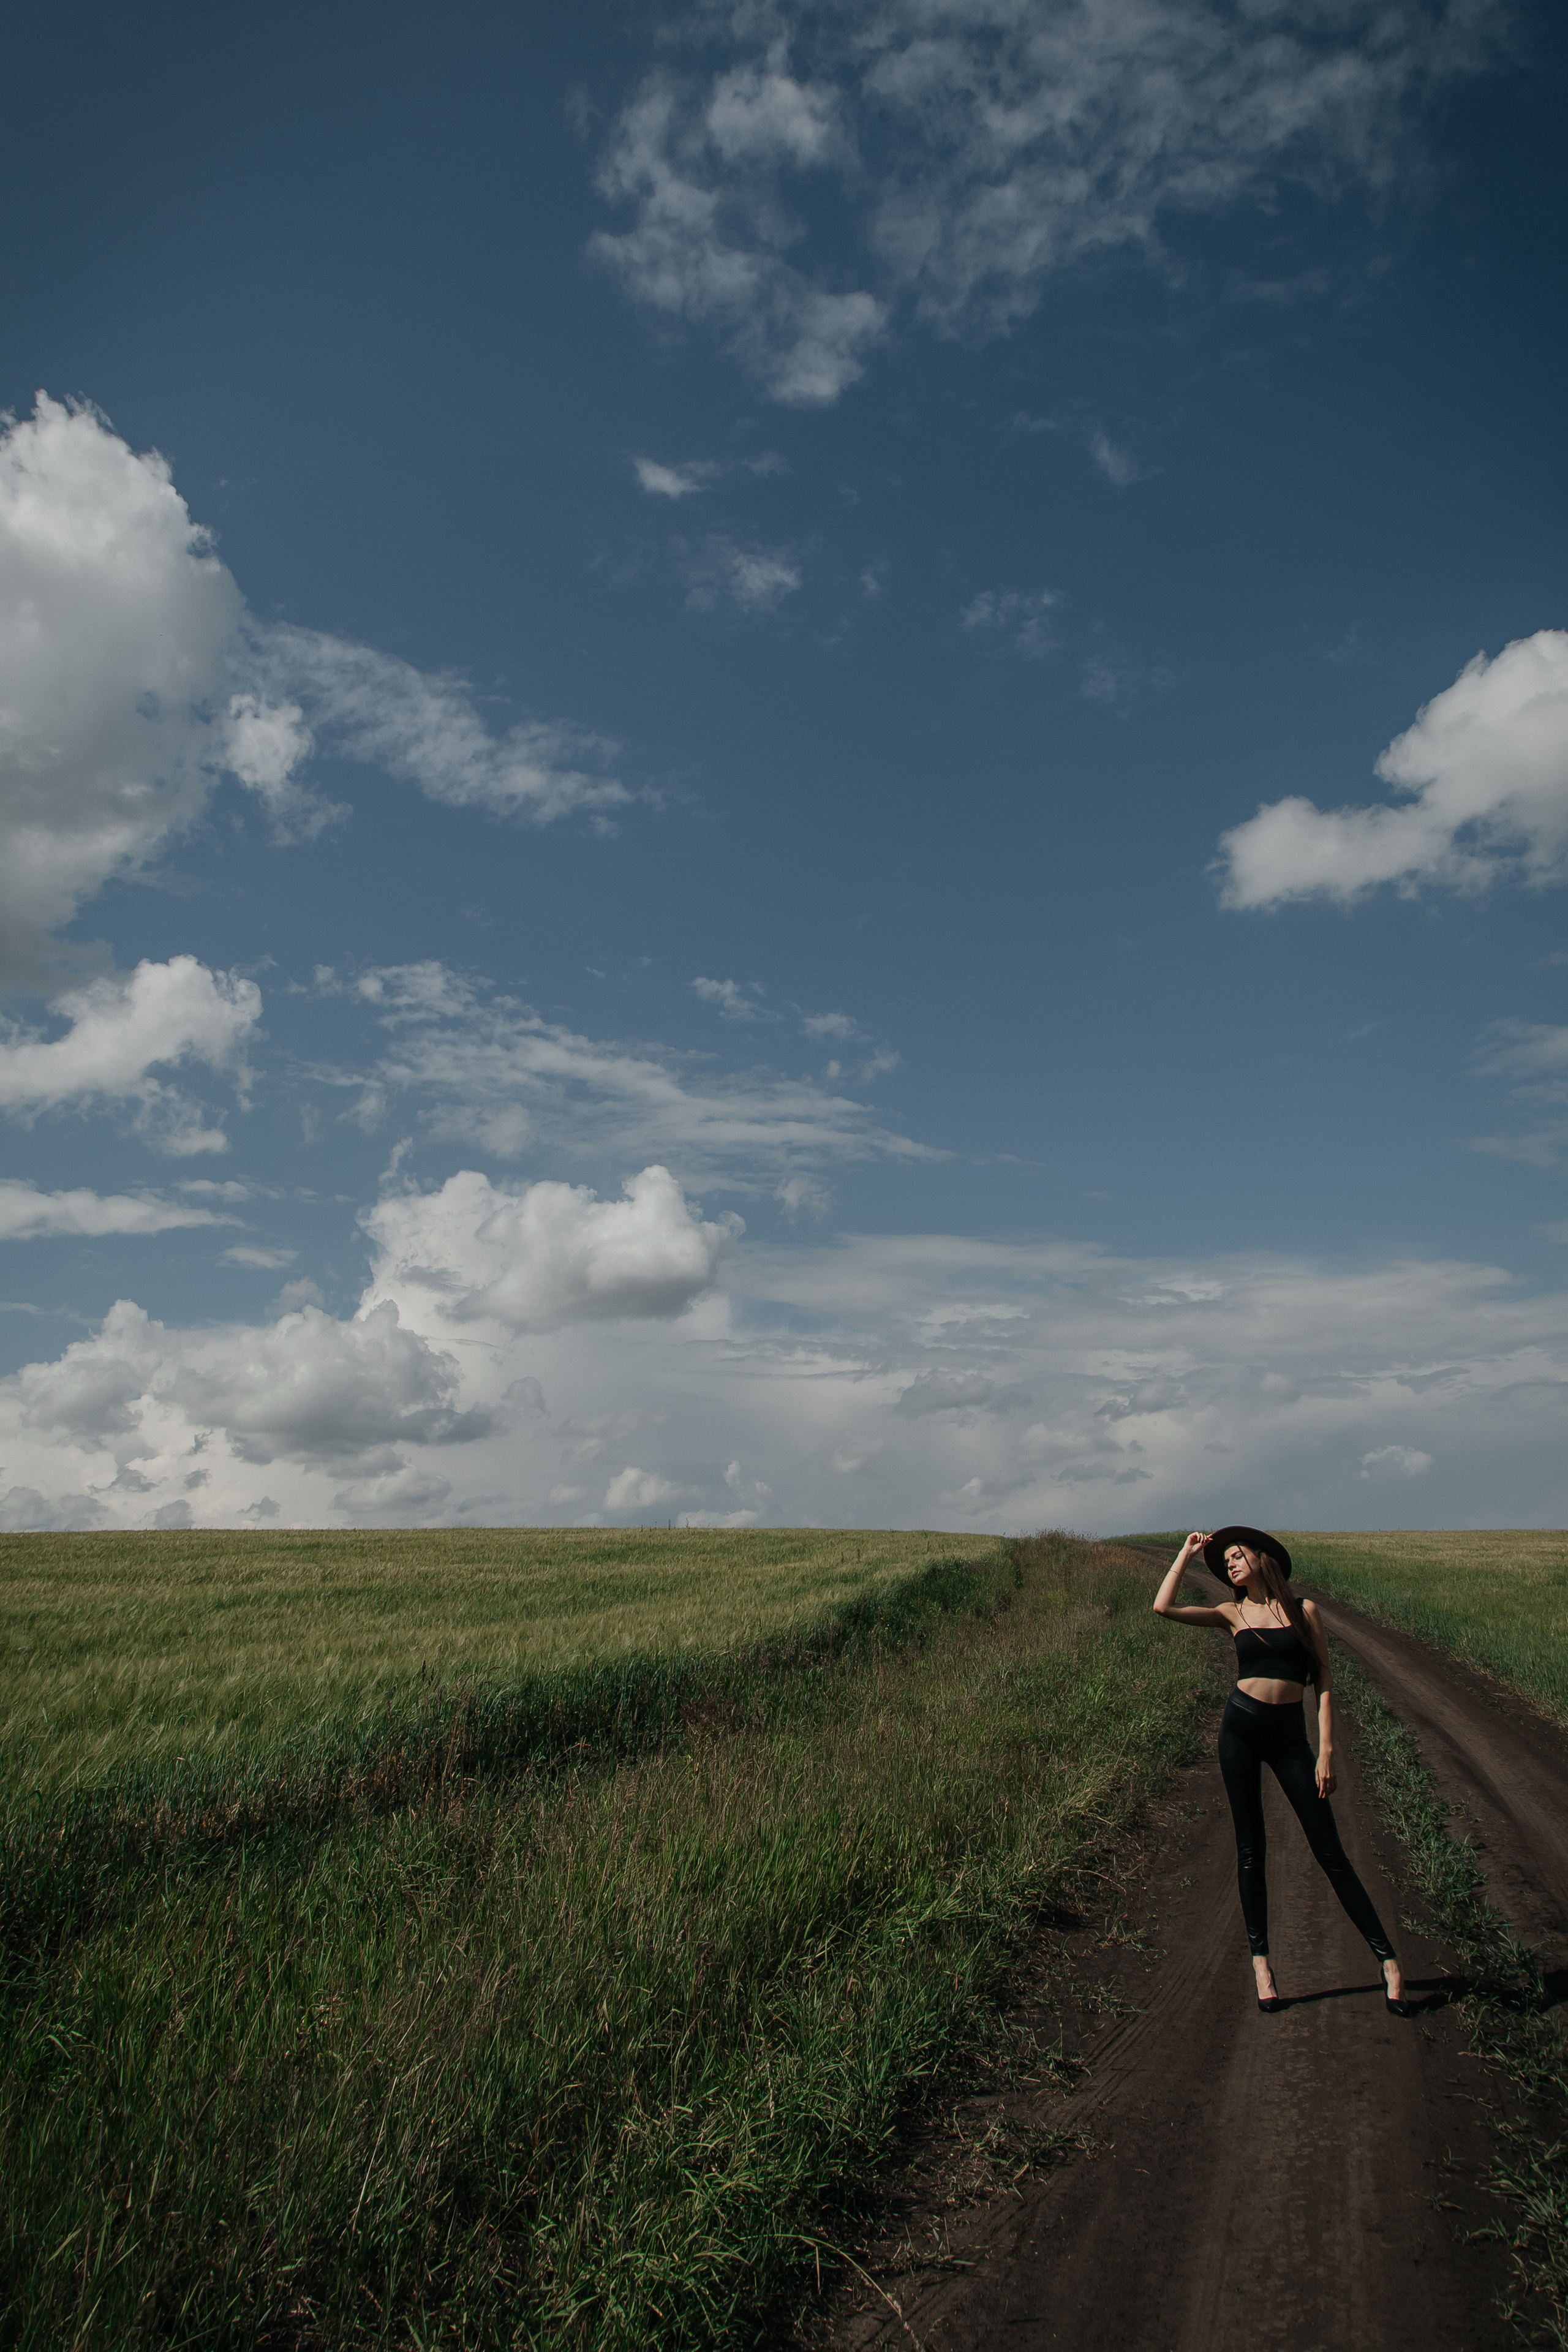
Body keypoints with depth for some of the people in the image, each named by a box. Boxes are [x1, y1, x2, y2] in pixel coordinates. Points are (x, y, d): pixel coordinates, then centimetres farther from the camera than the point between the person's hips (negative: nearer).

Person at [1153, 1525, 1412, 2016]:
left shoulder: (1303, 1609, 2)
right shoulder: (1234, 1614, 6)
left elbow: (1323, 1682, 0)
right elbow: (1164, 1607, -5)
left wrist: (1326, 1750, -6)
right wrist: (1188, 1552, 3)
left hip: (1289, 1735, -2)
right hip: (1241, 1727, 2)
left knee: (1329, 1851, -1)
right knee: (1250, 1849, 5)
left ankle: (1388, 1961, 6)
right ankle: (1261, 1961, 14)